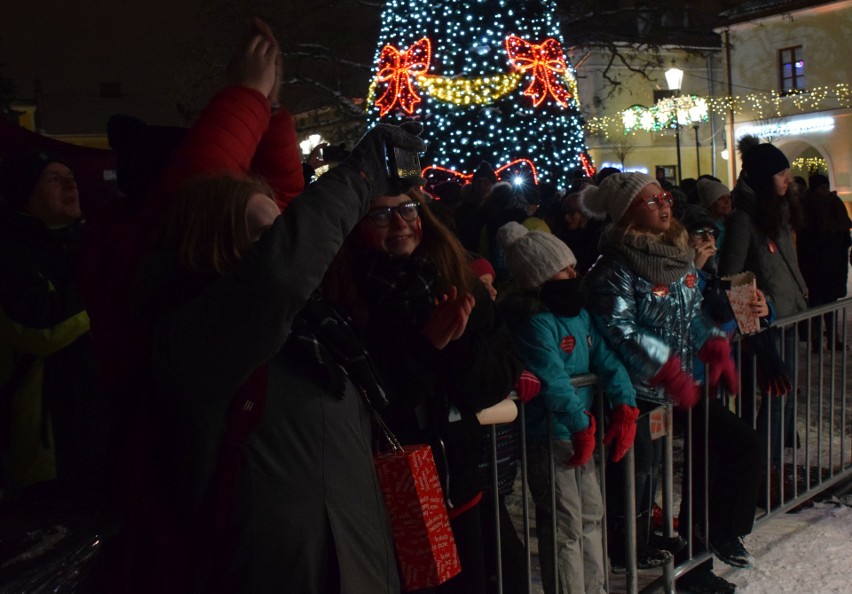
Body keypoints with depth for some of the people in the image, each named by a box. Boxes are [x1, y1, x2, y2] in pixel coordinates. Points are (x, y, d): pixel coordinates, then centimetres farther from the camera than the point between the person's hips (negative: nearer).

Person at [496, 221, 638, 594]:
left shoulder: (580, 315, 8)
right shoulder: (536, 325, -19)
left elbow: (606, 361, 5)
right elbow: (554, 382, -27)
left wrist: (624, 407, -6)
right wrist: (582, 425, -22)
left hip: (581, 434, 9)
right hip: (548, 439, -9)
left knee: (592, 515, 20)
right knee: (565, 528, 0)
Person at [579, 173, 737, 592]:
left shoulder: (679, 251, 7)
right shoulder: (615, 266, -18)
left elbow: (693, 312, 17)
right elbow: (618, 329, -24)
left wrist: (716, 350, 6)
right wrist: (669, 372, -24)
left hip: (674, 383, 7)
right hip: (635, 388, -7)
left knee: (649, 463, 15)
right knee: (636, 465, 3)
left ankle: (643, 534, 32)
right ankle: (625, 545, 22)